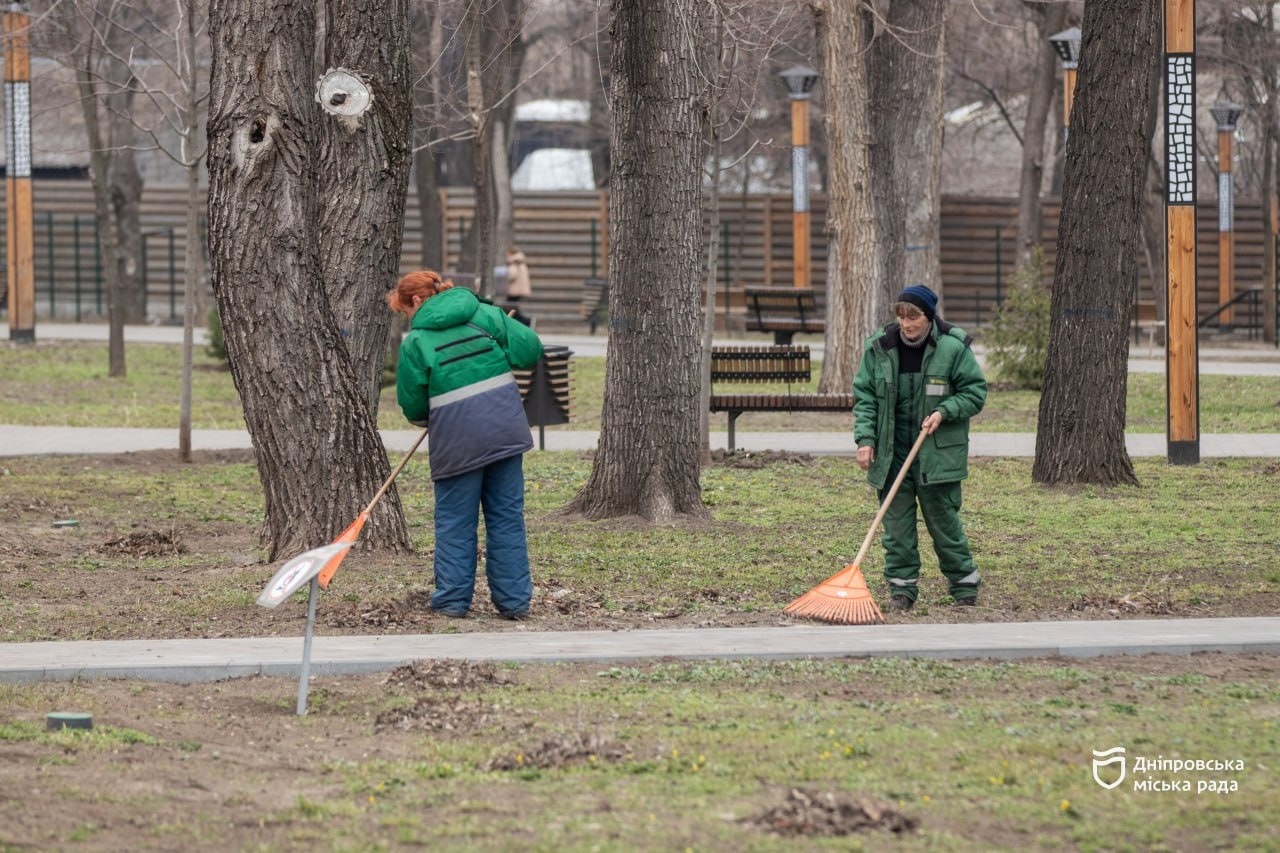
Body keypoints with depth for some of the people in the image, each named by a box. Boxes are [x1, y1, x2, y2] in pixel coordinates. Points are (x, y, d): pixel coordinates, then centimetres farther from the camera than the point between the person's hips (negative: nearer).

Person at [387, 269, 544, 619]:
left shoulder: (415, 341, -3)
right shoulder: (485, 314, 5)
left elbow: (412, 406, 1)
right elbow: (531, 348, 1)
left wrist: (426, 419, 23)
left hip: (457, 440, -3)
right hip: (506, 429, 3)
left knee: (455, 520, 10)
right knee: (507, 516, 10)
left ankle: (453, 599, 12)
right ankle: (514, 600, 11)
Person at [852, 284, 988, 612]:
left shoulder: (953, 347, -9)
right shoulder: (879, 347, -2)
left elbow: (975, 391, -1)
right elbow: (864, 396, 2)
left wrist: (944, 412, -16)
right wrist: (865, 438, -9)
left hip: (938, 451, -3)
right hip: (891, 451, 3)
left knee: (942, 517, 1)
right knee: (896, 520, 2)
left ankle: (964, 582, 16)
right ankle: (902, 588, 9)